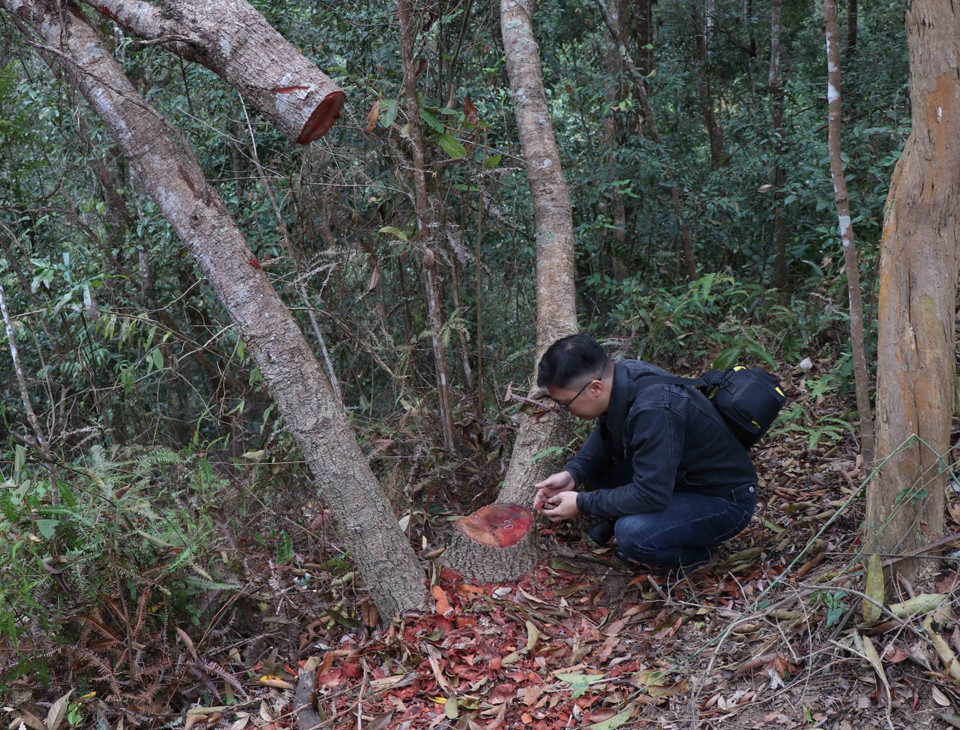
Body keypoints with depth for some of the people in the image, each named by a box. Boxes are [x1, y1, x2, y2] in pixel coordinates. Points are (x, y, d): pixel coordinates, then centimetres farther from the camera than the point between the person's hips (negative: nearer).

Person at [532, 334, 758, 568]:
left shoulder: (654, 410, -35)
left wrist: (582, 504, -20)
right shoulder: (622, 373, -9)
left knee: (634, 534, -31)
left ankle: (693, 551, -2)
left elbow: (651, 495, -32)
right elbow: (603, 436, 10)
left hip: (726, 500, -8)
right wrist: (572, 473, -6)